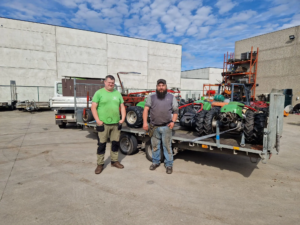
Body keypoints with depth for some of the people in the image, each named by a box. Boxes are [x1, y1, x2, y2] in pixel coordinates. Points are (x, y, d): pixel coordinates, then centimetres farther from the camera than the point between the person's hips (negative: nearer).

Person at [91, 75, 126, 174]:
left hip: (116, 123, 5)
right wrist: (98, 120, -13)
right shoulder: (99, 93, -1)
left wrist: (123, 118, 2)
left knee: (115, 143, 13)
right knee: (101, 144, 3)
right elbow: (93, 107, -5)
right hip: (103, 124, -4)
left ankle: (114, 161, 30)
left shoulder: (117, 93, 12)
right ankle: (100, 164, 16)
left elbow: (122, 106, 14)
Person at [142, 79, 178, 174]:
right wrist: (145, 122, -12)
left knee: (167, 146, 4)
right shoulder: (151, 97, 6)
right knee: (155, 146, 14)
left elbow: (175, 111, 6)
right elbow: (146, 109, -1)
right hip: (154, 127, 2)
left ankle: (169, 164, 18)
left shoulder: (171, 97, 5)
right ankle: (155, 162, 32)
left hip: (166, 127, -1)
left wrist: (173, 121, -8)